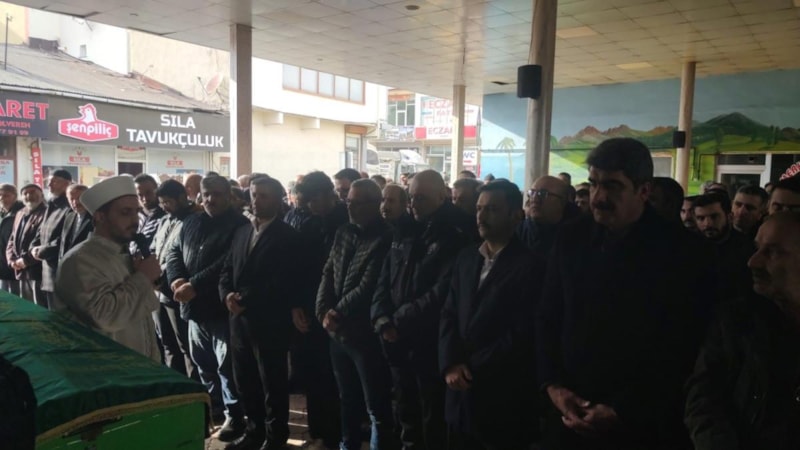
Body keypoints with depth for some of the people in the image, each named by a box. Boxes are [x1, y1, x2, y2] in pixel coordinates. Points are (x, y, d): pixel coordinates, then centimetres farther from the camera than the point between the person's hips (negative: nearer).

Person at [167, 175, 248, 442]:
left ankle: (234, 415, 13)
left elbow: (227, 265, -20)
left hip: (222, 307, -7)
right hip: (195, 307, 7)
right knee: (202, 362, 19)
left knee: (227, 365, 0)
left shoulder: (238, 225, -10)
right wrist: (176, 279, -10)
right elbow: (174, 252, 10)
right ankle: (213, 406, 36)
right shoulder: (191, 223, 13)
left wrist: (194, 285, -21)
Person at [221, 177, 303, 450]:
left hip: (269, 321, -6)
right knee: (244, 380, 15)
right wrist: (227, 294, -8)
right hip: (239, 318, 6)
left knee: (272, 382, 6)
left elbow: (284, 282, -16)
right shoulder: (241, 232, 14)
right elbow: (227, 270, 13)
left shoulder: (287, 236, -7)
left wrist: (247, 301, -17)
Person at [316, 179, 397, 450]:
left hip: (367, 334, -7)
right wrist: (324, 312, -5)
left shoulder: (385, 239, -15)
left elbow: (368, 288, -19)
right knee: (347, 400, 23)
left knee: (377, 408, 5)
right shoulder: (343, 234, 10)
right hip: (338, 333, 7)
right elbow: (328, 275, 8)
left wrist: (338, 314, -12)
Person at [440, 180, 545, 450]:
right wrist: (450, 364, -8)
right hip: (461, 391, 5)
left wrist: (473, 370, -13)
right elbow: (449, 315, 7)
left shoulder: (531, 265, -10)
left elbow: (521, 334, -15)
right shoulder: (466, 258, 10)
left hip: (503, 397, -5)